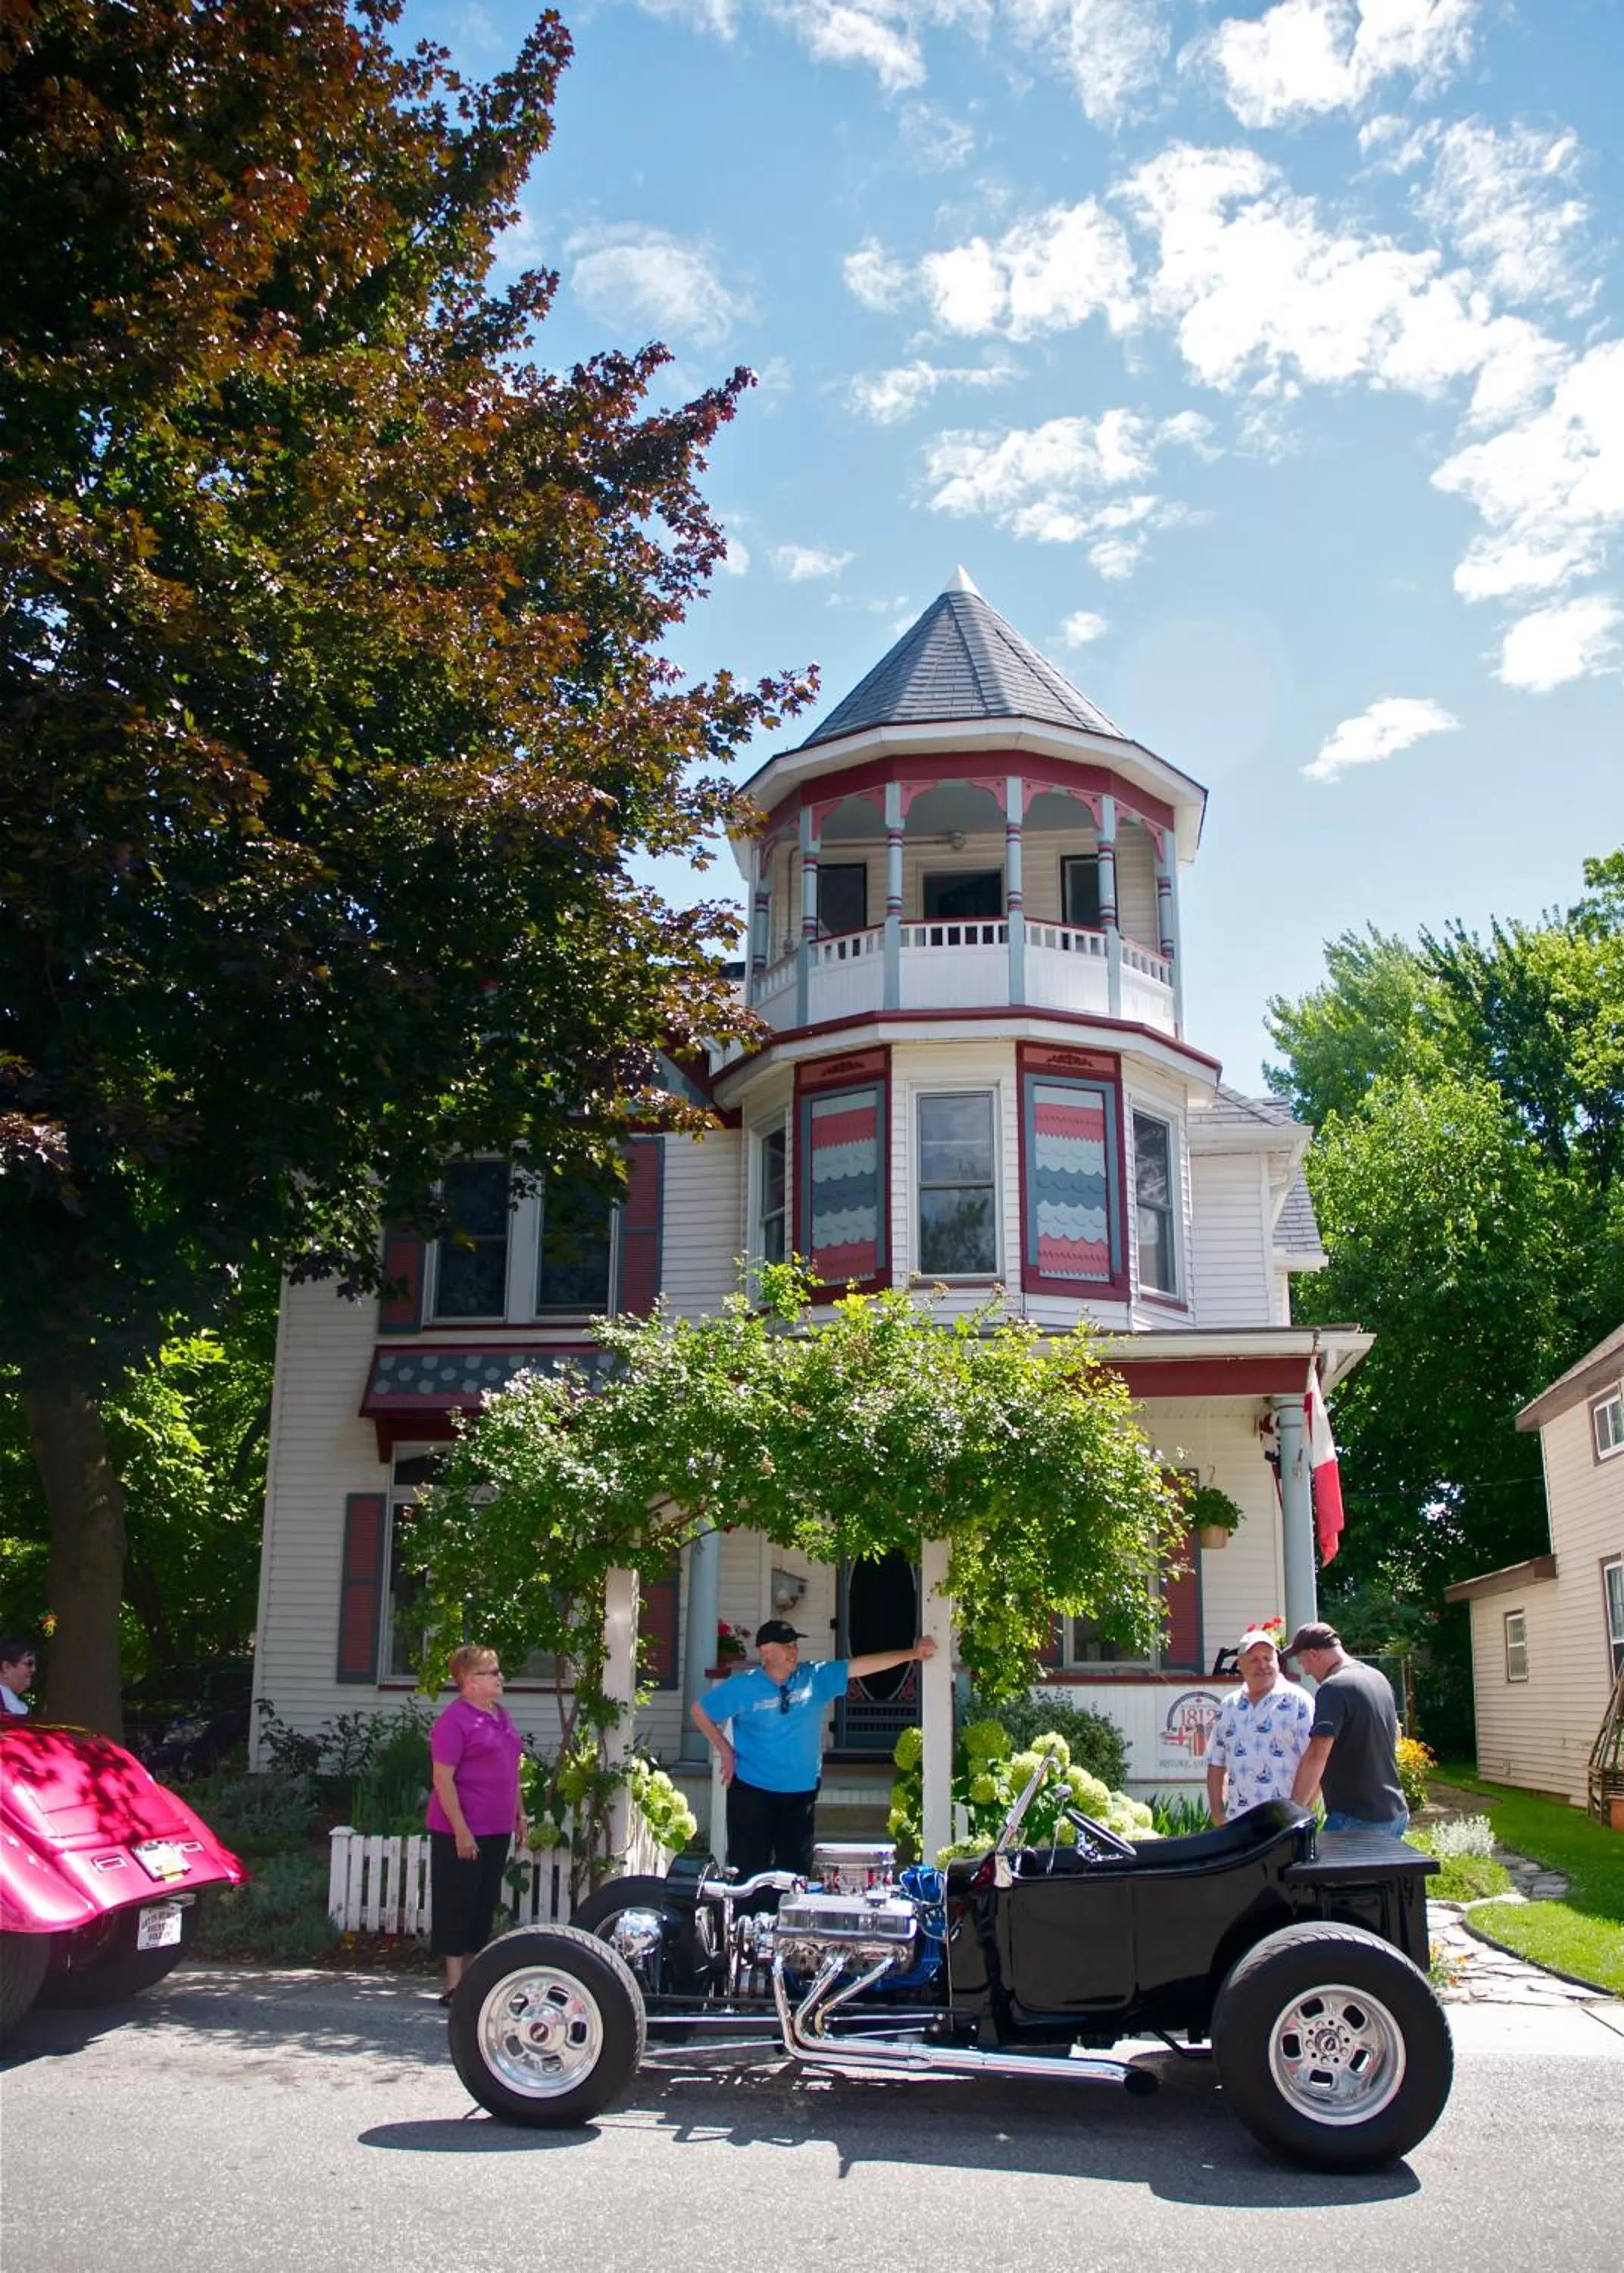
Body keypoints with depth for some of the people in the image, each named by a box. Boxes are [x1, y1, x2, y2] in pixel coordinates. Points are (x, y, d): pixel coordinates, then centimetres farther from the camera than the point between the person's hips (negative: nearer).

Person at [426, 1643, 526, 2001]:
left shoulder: (499, 1715, 12)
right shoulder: (454, 1721, -15)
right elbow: (442, 1778, -19)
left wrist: (519, 1813, 18)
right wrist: (460, 1830, -21)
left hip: (497, 1830, 8)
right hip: (462, 1832, -8)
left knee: (485, 1904, 13)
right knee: (458, 1905, -1)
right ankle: (454, 1984, 4)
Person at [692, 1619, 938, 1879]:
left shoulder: (817, 1677, -2)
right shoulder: (741, 1686, -8)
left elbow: (862, 1665, -6)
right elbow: (701, 1711, 3)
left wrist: (912, 1654, -11)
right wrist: (725, 1751, -2)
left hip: (801, 1792, 3)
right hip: (752, 1790, -3)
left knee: (796, 1872, 8)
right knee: (749, 1871, 2)